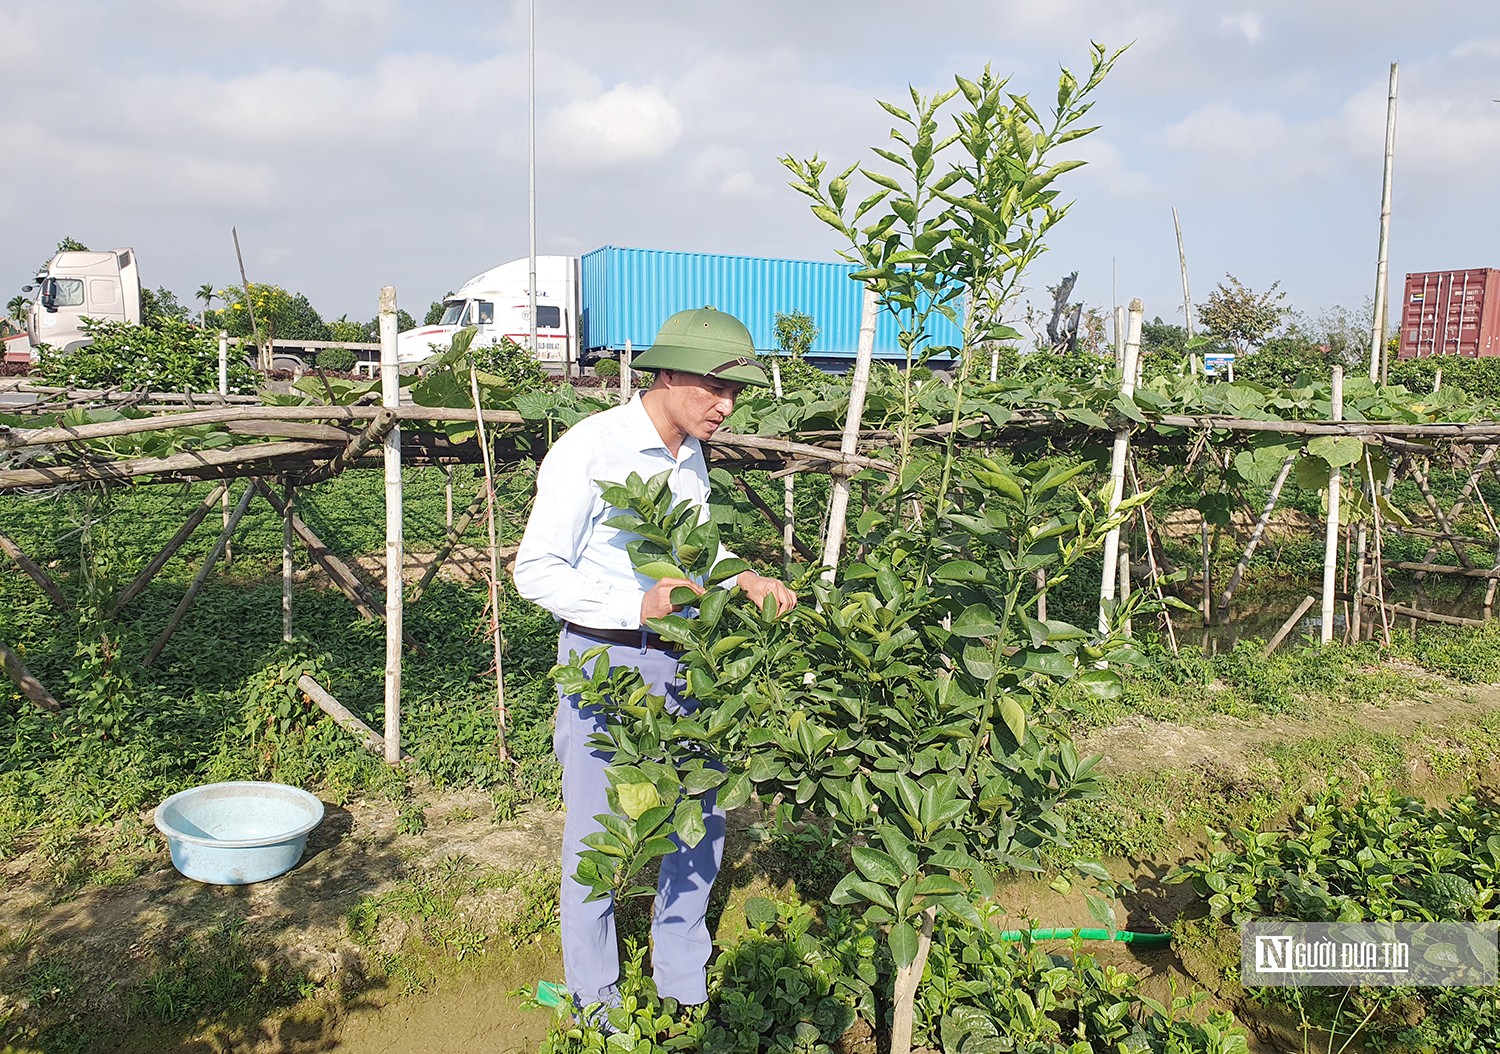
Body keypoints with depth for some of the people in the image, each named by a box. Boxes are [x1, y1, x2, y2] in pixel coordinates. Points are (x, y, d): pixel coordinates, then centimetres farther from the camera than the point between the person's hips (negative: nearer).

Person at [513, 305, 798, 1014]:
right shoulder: (587, 450, -17)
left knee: (702, 821, 14)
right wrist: (638, 606, -27)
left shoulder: (691, 455, 6)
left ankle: (684, 988, 37)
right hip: (604, 666, -7)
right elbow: (536, 572, -16)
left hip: (680, 664, 7)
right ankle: (595, 1008, 30)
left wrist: (742, 578, 4)